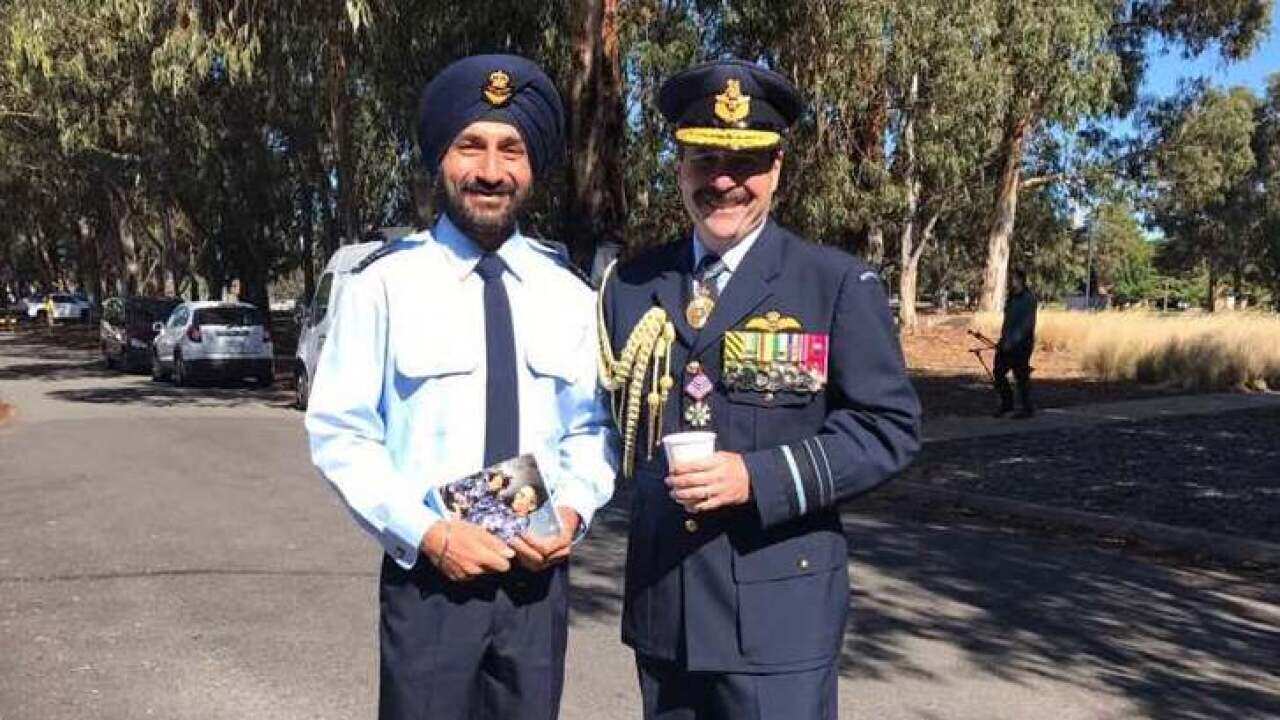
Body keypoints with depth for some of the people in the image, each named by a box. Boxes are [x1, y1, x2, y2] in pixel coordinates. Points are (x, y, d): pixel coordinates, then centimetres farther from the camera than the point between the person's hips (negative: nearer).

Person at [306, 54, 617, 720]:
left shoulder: (567, 293, 4)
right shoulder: (385, 282, -8)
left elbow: (591, 428, 9)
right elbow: (339, 435, -7)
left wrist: (573, 510, -9)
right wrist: (428, 533, -16)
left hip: (539, 573, 3)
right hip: (426, 575, -3)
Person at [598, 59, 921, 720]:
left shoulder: (839, 285, -4)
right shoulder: (630, 285, 7)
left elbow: (890, 426, -8)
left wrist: (759, 478, -18)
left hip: (779, 613, -3)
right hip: (660, 609, 4)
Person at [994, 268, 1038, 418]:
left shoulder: (1028, 299, -12)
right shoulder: (1011, 298, 14)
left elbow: (1027, 324, -18)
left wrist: (1012, 341, -21)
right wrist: (1003, 339, 18)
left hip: (1021, 344, -8)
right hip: (1007, 343, 8)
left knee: (1021, 376, -3)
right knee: (998, 372, 5)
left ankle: (1028, 409, 9)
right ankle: (1007, 404, 18)